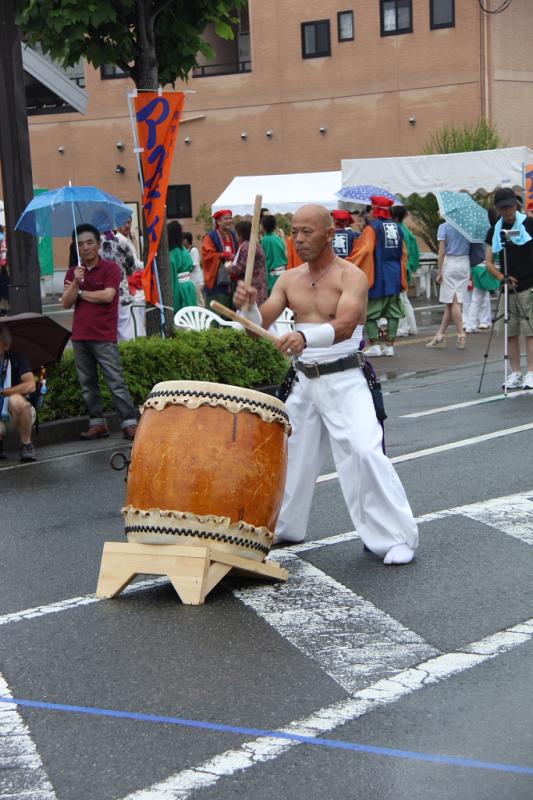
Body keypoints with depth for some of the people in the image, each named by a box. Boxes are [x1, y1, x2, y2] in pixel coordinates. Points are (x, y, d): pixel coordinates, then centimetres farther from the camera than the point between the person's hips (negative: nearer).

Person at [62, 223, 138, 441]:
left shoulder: (111, 268, -1)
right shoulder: (73, 272, 13)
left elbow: (107, 296, -15)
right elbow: (66, 303, 4)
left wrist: (81, 292, -2)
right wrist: (75, 282, -12)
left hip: (104, 337, -5)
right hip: (79, 337, 5)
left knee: (116, 382, -8)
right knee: (88, 384, 8)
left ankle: (129, 424, -8)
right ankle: (97, 424, 14)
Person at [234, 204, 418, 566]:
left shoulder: (351, 276, -11)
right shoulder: (289, 279, 8)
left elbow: (344, 326, -28)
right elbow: (260, 324, 3)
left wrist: (306, 338, -46)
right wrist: (247, 305, -19)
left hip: (344, 380, -7)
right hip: (304, 382, 7)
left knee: (365, 452, -19)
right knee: (288, 452, 16)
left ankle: (396, 538, -10)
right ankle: (284, 526, 36)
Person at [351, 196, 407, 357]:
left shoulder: (373, 227, -9)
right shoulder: (397, 228, 10)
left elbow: (363, 251, -17)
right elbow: (403, 253, 15)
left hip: (377, 277, -6)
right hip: (395, 277, 6)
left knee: (369, 313, 2)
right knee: (393, 312, 9)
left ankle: (374, 345, -4)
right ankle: (389, 345, 9)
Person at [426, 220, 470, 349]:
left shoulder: (444, 227, -7)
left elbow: (442, 251, -10)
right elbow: (472, 248, 8)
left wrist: (439, 271, -6)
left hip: (449, 264, -4)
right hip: (465, 264, 4)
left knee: (454, 302, 0)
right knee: (450, 303, 7)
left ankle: (461, 334, -4)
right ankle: (440, 335, 11)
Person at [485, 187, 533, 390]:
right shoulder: (494, 230, 9)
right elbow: (489, 262, 10)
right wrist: (502, 277, -8)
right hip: (507, 288, 4)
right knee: (511, 333, 6)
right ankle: (515, 373, 13)